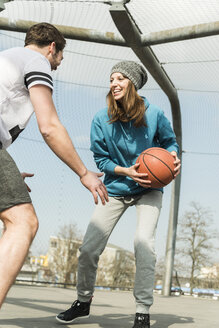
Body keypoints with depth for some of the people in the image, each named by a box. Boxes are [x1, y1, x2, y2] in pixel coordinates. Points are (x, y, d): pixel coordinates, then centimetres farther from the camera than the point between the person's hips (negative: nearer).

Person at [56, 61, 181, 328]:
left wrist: (173, 156, -18)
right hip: (115, 189, 2)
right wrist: (126, 171, -19)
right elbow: (100, 159, -3)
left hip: (148, 189, -2)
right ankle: (83, 301, 23)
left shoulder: (153, 114, -12)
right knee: (88, 248, -4)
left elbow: (169, 141, 4)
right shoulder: (101, 120, -10)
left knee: (143, 241, -24)